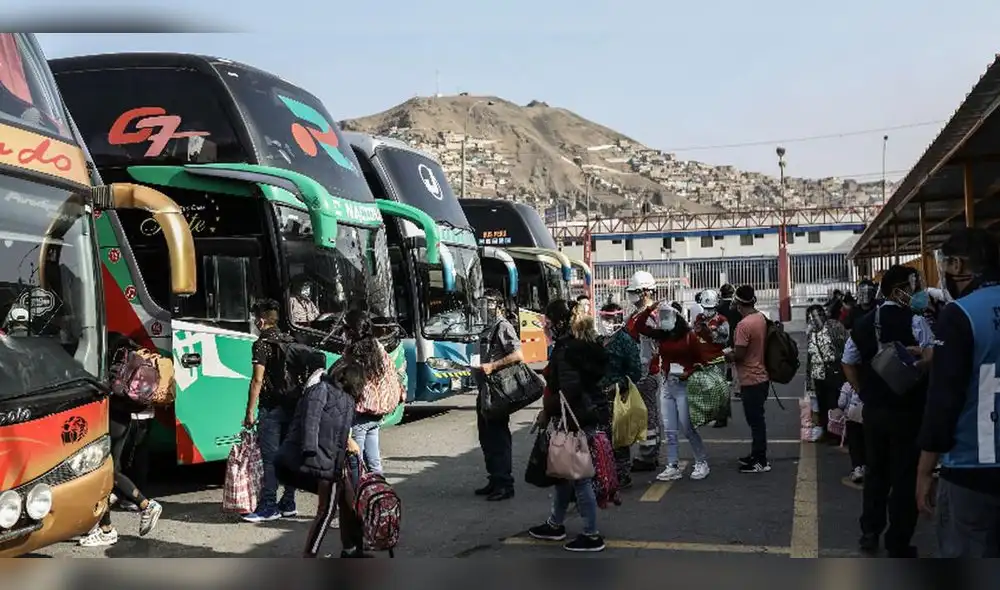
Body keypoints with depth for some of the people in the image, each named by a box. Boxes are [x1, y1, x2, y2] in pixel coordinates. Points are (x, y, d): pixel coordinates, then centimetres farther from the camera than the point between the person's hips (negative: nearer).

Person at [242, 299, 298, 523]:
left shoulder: (263, 343, -9)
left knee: (270, 458, -4)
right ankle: (288, 504, 18)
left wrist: (250, 412, -12)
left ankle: (269, 507, -1)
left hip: (271, 409, -7)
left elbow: (257, 380, -15)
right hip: (292, 406, 7)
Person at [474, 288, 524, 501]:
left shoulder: (503, 327, -10)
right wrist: (478, 366, 12)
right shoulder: (487, 329, 17)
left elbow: (518, 356, -21)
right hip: (484, 389, 10)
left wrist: (492, 366, -24)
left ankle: (505, 484, 1)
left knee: (499, 437, -5)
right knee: (486, 437, 15)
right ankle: (494, 480, 25)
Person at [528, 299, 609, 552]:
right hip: (586, 414, 10)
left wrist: (547, 412, -12)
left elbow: (569, 392, -25)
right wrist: (549, 410, 12)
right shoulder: (578, 345, 11)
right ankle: (555, 524, 33)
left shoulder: (566, 351, -19)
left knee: (579, 476, -2)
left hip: (578, 420, -10)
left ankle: (591, 535, 7)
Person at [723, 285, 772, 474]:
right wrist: (734, 351, 13)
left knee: (755, 420, 0)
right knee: (757, 419, 19)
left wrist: (727, 355, -2)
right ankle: (757, 455, 30)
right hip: (761, 376, 9)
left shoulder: (744, 325, -23)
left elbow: (739, 354, -22)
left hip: (751, 380, -9)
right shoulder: (761, 318, 4)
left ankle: (761, 462, 8)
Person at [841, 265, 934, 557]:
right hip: (907, 411, -6)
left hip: (873, 410, 6)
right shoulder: (914, 321, -13)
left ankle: (869, 534, 27)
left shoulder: (863, 324, 6)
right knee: (905, 477, 6)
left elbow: (848, 363, 12)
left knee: (875, 472, 18)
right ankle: (898, 544, 14)